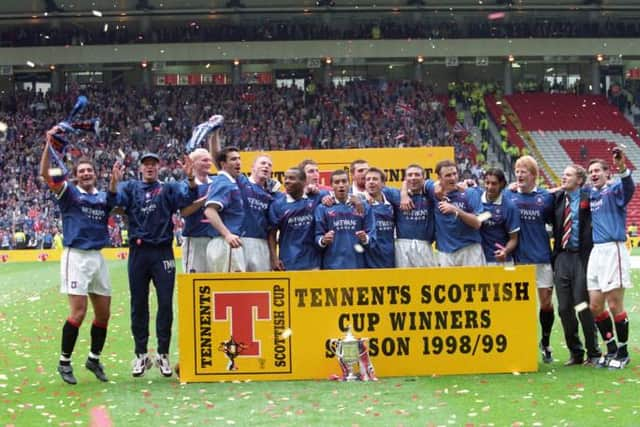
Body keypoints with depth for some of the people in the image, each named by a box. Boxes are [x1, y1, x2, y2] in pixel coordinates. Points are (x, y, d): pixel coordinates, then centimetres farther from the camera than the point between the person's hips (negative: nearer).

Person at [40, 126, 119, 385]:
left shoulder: (103, 197, 16)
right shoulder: (69, 192, 1)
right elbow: (45, 173, -10)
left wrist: (114, 179, 0)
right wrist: (49, 143, -20)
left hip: (98, 258, 5)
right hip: (76, 256, -5)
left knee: (103, 313, 7)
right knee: (78, 312, -11)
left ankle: (94, 359, 24)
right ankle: (64, 362, 2)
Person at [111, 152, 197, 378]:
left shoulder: (169, 189, 11)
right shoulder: (130, 187, 11)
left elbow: (188, 197, -7)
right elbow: (116, 200, -9)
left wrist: (191, 177, -27)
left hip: (163, 252, 0)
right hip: (138, 251, 0)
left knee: (166, 303, -2)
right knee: (138, 304, 5)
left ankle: (163, 354, 8)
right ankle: (141, 355, 14)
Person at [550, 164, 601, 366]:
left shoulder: (589, 197, -3)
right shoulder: (557, 198, 11)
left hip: (582, 257, -5)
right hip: (562, 257, 5)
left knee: (584, 307, -4)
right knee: (564, 308, 5)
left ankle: (593, 354, 11)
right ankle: (575, 353, 19)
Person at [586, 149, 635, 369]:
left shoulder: (613, 190, -3)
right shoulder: (590, 194, 17)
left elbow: (629, 188, -26)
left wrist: (622, 168, -45)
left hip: (613, 250, -7)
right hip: (596, 251, 7)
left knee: (615, 305, -5)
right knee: (595, 306, 8)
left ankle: (622, 352, 8)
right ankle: (611, 349, 21)